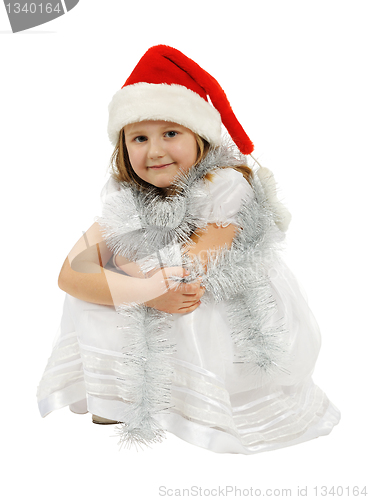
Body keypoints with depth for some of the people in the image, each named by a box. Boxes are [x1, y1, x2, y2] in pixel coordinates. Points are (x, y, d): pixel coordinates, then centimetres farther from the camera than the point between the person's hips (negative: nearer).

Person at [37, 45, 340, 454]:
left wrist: (126, 261, -11)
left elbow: (191, 270, -25)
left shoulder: (225, 184, -21)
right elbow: (71, 273, -17)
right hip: (161, 316, 4)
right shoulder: (124, 199, -8)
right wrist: (148, 293, -32)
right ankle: (117, 402, 4)